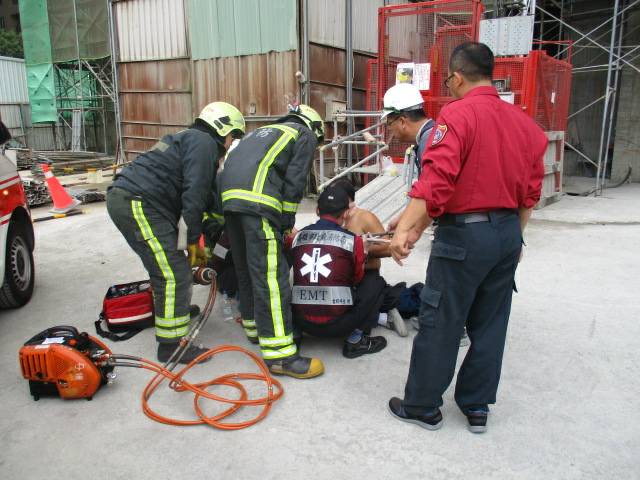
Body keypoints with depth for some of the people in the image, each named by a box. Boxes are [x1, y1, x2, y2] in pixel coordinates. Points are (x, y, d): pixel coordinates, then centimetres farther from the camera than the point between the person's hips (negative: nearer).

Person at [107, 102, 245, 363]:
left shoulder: (189, 139, 28)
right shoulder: (204, 143, -5)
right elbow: (194, 195, -16)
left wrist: (194, 242, 25)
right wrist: (193, 239, -8)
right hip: (138, 204, -11)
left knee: (165, 261, 26)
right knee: (174, 274, -9)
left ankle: (173, 308, 46)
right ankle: (171, 345, -4)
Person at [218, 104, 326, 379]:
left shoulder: (266, 131, 36)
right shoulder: (306, 135, 17)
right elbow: (294, 181, 2)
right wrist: (286, 222, 7)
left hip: (228, 196, 8)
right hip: (257, 202, -8)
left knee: (245, 268, 19)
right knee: (270, 276, -10)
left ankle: (254, 326, 33)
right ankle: (279, 354, -9)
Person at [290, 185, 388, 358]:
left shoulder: (298, 236, 5)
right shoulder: (353, 240, -5)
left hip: (300, 322, 5)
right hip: (336, 324, -5)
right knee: (376, 282, 14)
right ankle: (355, 341, 6)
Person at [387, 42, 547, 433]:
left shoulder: (457, 115, -13)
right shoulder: (524, 122, 9)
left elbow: (436, 180, -24)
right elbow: (531, 191, 13)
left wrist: (406, 229, -24)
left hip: (465, 233, -7)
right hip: (507, 232, 8)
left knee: (440, 324, 5)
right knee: (490, 324, 16)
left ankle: (423, 406, 20)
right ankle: (477, 406, 28)